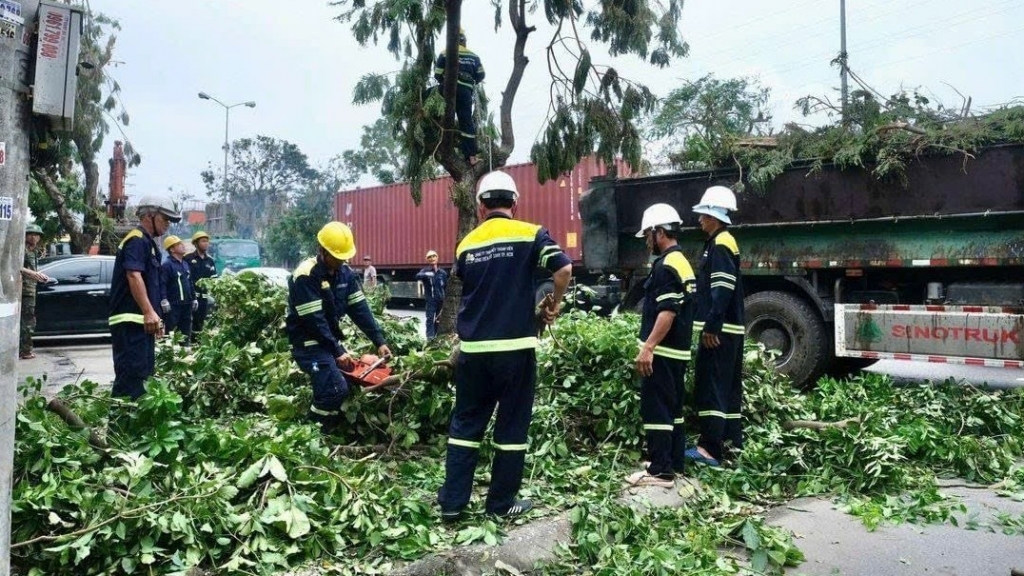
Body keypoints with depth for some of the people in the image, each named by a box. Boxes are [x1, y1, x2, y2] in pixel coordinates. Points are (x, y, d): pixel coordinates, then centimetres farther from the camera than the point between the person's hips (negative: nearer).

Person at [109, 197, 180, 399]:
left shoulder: (147, 242, 22)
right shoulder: (137, 240, -9)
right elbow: (133, 276, -23)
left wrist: (154, 316, 28)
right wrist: (149, 312, -30)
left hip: (140, 319, 11)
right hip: (131, 319, -11)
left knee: (141, 373, 13)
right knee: (131, 373, -12)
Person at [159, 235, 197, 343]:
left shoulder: (185, 264, 18)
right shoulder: (167, 265, -9)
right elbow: (162, 284, -17)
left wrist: (194, 298, 21)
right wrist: (163, 300, -25)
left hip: (186, 304, 8)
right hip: (173, 305, -8)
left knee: (186, 332, 15)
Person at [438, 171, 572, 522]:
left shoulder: (466, 245, 8)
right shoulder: (530, 234, -3)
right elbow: (564, 269, -15)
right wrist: (553, 307, 1)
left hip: (473, 349, 3)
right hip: (515, 347, -3)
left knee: (465, 424, 14)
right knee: (512, 426, 9)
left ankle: (452, 502, 18)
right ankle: (502, 503, 18)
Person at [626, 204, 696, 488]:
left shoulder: (666, 266, -16)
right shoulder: (682, 262, 16)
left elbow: (667, 312, -24)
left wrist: (648, 347, -25)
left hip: (662, 351, -10)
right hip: (678, 350, 10)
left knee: (655, 409, -6)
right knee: (672, 407, 15)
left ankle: (660, 471, -1)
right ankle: (674, 464, 23)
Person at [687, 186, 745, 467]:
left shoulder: (720, 244, -12)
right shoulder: (722, 243, 18)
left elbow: (723, 290, -21)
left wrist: (711, 326, -22)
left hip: (720, 330, -10)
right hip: (730, 328, 10)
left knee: (711, 386, -9)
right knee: (728, 386, 13)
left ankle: (711, 448, -7)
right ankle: (732, 443, 21)